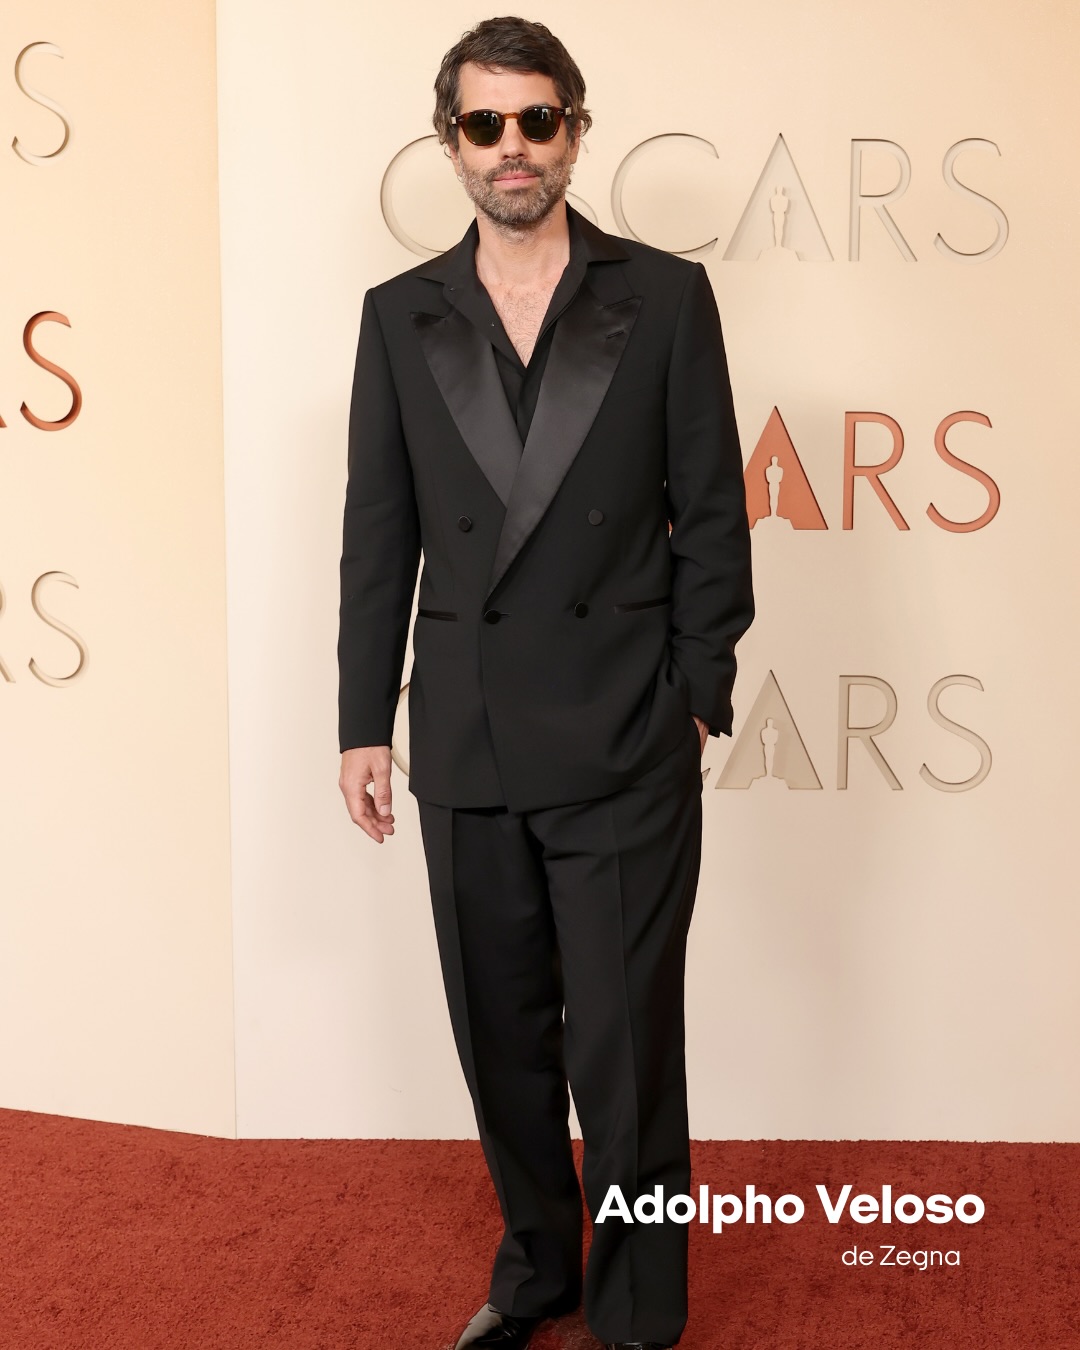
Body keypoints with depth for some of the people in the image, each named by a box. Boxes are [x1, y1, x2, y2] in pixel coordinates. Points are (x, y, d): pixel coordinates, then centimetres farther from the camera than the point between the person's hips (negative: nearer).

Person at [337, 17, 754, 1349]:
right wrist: (362, 724, 4)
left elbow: (710, 516, 0)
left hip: (623, 749, -3)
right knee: (501, 1036, 16)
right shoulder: (400, 316, 7)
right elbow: (379, 536, 6)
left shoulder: (665, 297, 0)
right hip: (465, 745, 3)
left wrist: (698, 700, -3)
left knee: (624, 1051, 4)